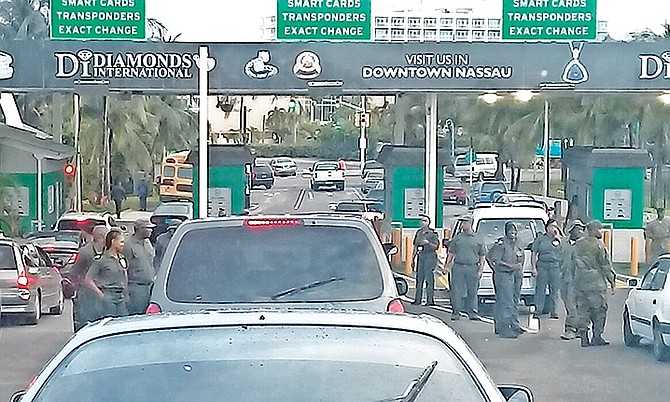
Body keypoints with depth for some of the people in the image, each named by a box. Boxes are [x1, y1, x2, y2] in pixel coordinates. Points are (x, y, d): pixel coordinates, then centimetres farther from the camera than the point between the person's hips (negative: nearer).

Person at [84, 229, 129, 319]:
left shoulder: (122, 258, 13)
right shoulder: (101, 259, -7)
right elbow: (88, 280, -7)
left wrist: (125, 294, 15)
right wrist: (101, 295, -9)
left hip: (121, 298, 6)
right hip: (108, 297, -6)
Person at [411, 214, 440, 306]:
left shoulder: (432, 233, -4)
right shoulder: (419, 232, 15)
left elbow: (435, 246, -6)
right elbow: (415, 246, 19)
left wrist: (428, 243, -23)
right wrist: (413, 258, 17)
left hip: (429, 256, -6)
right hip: (420, 256, 6)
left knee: (429, 278, -7)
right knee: (419, 278, 7)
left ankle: (430, 300, -4)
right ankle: (417, 299, 12)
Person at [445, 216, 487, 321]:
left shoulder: (478, 240, 10)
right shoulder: (457, 238, 12)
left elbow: (482, 257, 11)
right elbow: (451, 253, 15)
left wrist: (480, 270, 1)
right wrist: (447, 265, 4)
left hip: (472, 268, 0)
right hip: (458, 267, 0)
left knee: (472, 291, 2)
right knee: (457, 291, -2)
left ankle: (472, 312, 11)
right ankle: (456, 312, 3)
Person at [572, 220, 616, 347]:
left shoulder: (578, 245, 9)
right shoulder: (598, 245, -10)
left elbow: (574, 261, 17)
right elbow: (605, 265, -9)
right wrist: (611, 280, -2)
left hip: (579, 282, 6)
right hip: (596, 283, -6)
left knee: (582, 310, 8)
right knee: (599, 310, 4)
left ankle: (583, 337, 8)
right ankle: (596, 337, 4)